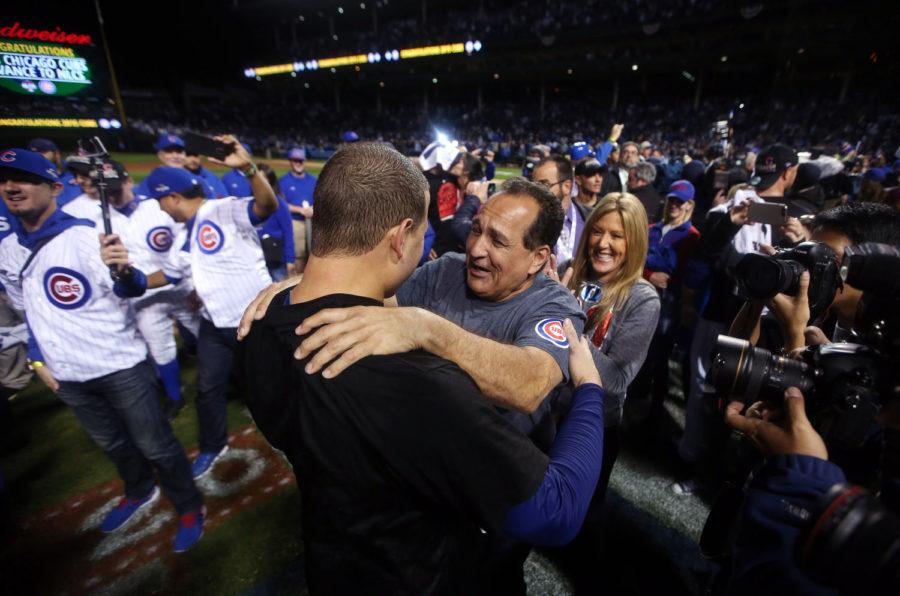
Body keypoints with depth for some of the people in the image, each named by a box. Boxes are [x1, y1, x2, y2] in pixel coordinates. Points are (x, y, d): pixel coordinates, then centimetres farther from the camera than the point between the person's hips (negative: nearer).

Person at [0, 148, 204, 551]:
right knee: (111, 443, 25)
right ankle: (140, 492, 48)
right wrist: (36, 359, 12)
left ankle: (189, 508, 24)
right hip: (67, 376, 7)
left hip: (120, 367, -6)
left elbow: (124, 290, -23)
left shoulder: (85, 235, -14)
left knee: (154, 444, 5)